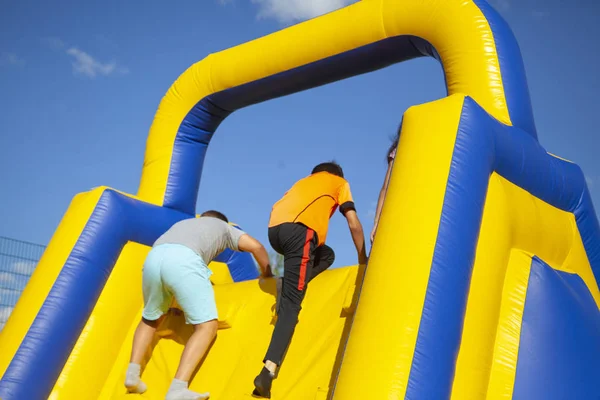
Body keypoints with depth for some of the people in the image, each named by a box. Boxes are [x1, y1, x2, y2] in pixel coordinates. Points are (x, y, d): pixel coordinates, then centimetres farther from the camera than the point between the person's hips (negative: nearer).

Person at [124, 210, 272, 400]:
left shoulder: (182, 223, 45)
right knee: (207, 325, -3)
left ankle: (132, 374, 15)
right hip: (184, 259, -5)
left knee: (150, 319, 28)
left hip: (153, 258, 5)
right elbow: (256, 247, 23)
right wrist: (267, 275, 38)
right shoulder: (223, 227, 34)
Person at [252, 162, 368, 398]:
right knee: (291, 303, -9)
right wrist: (363, 260, 26)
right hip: (298, 229, -5)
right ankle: (268, 372, -22)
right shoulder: (340, 182, 28)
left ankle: (290, 284, 4)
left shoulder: (304, 181, 40)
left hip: (275, 228, 5)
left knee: (326, 255, 29)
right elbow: (354, 225, 19)